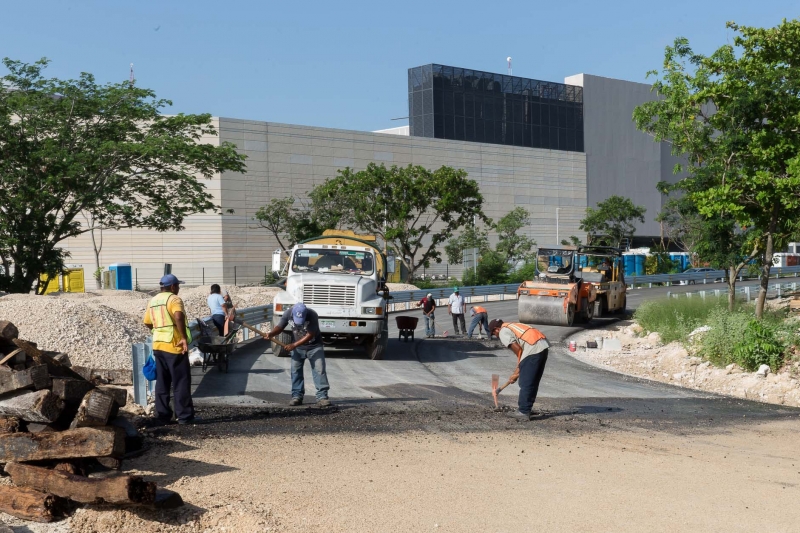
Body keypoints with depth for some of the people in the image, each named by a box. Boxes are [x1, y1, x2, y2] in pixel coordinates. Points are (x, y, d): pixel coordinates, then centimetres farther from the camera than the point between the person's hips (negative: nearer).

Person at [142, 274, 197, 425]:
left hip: (158, 345, 7)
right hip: (174, 346, -7)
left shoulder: (153, 301, 14)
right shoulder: (174, 299, -10)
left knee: (162, 383, 12)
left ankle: (163, 415, 13)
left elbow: (147, 322, 21)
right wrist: (184, 337, -26)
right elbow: (178, 316, -28)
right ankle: (185, 416, 2)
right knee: (181, 382, -1)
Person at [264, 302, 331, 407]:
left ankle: (322, 397, -11)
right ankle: (297, 396, 10)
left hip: (314, 346, -4)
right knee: (296, 371, 3)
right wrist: (271, 334, -30)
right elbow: (280, 327, -8)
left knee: (319, 370, -10)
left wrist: (294, 345, -30)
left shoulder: (312, 315, -30)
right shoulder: (288, 313, -18)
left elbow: (310, 335, -28)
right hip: (297, 347, 4)